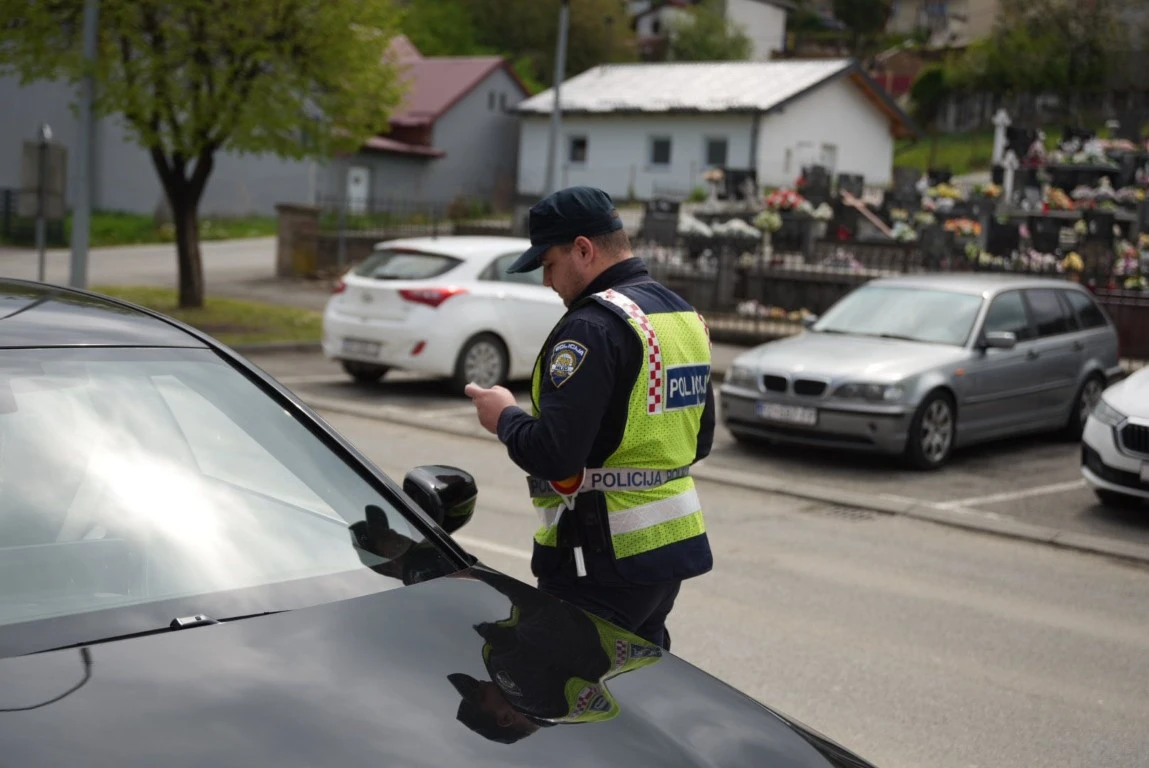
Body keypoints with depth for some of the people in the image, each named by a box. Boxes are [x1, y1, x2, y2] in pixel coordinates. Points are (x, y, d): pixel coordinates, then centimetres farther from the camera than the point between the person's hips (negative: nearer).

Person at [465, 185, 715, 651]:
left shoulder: (594, 325, -18)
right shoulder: (686, 316, 12)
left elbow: (554, 455, -24)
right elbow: (699, 442, 20)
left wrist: (505, 417, -6)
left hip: (605, 560, -9)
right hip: (674, 545, 9)